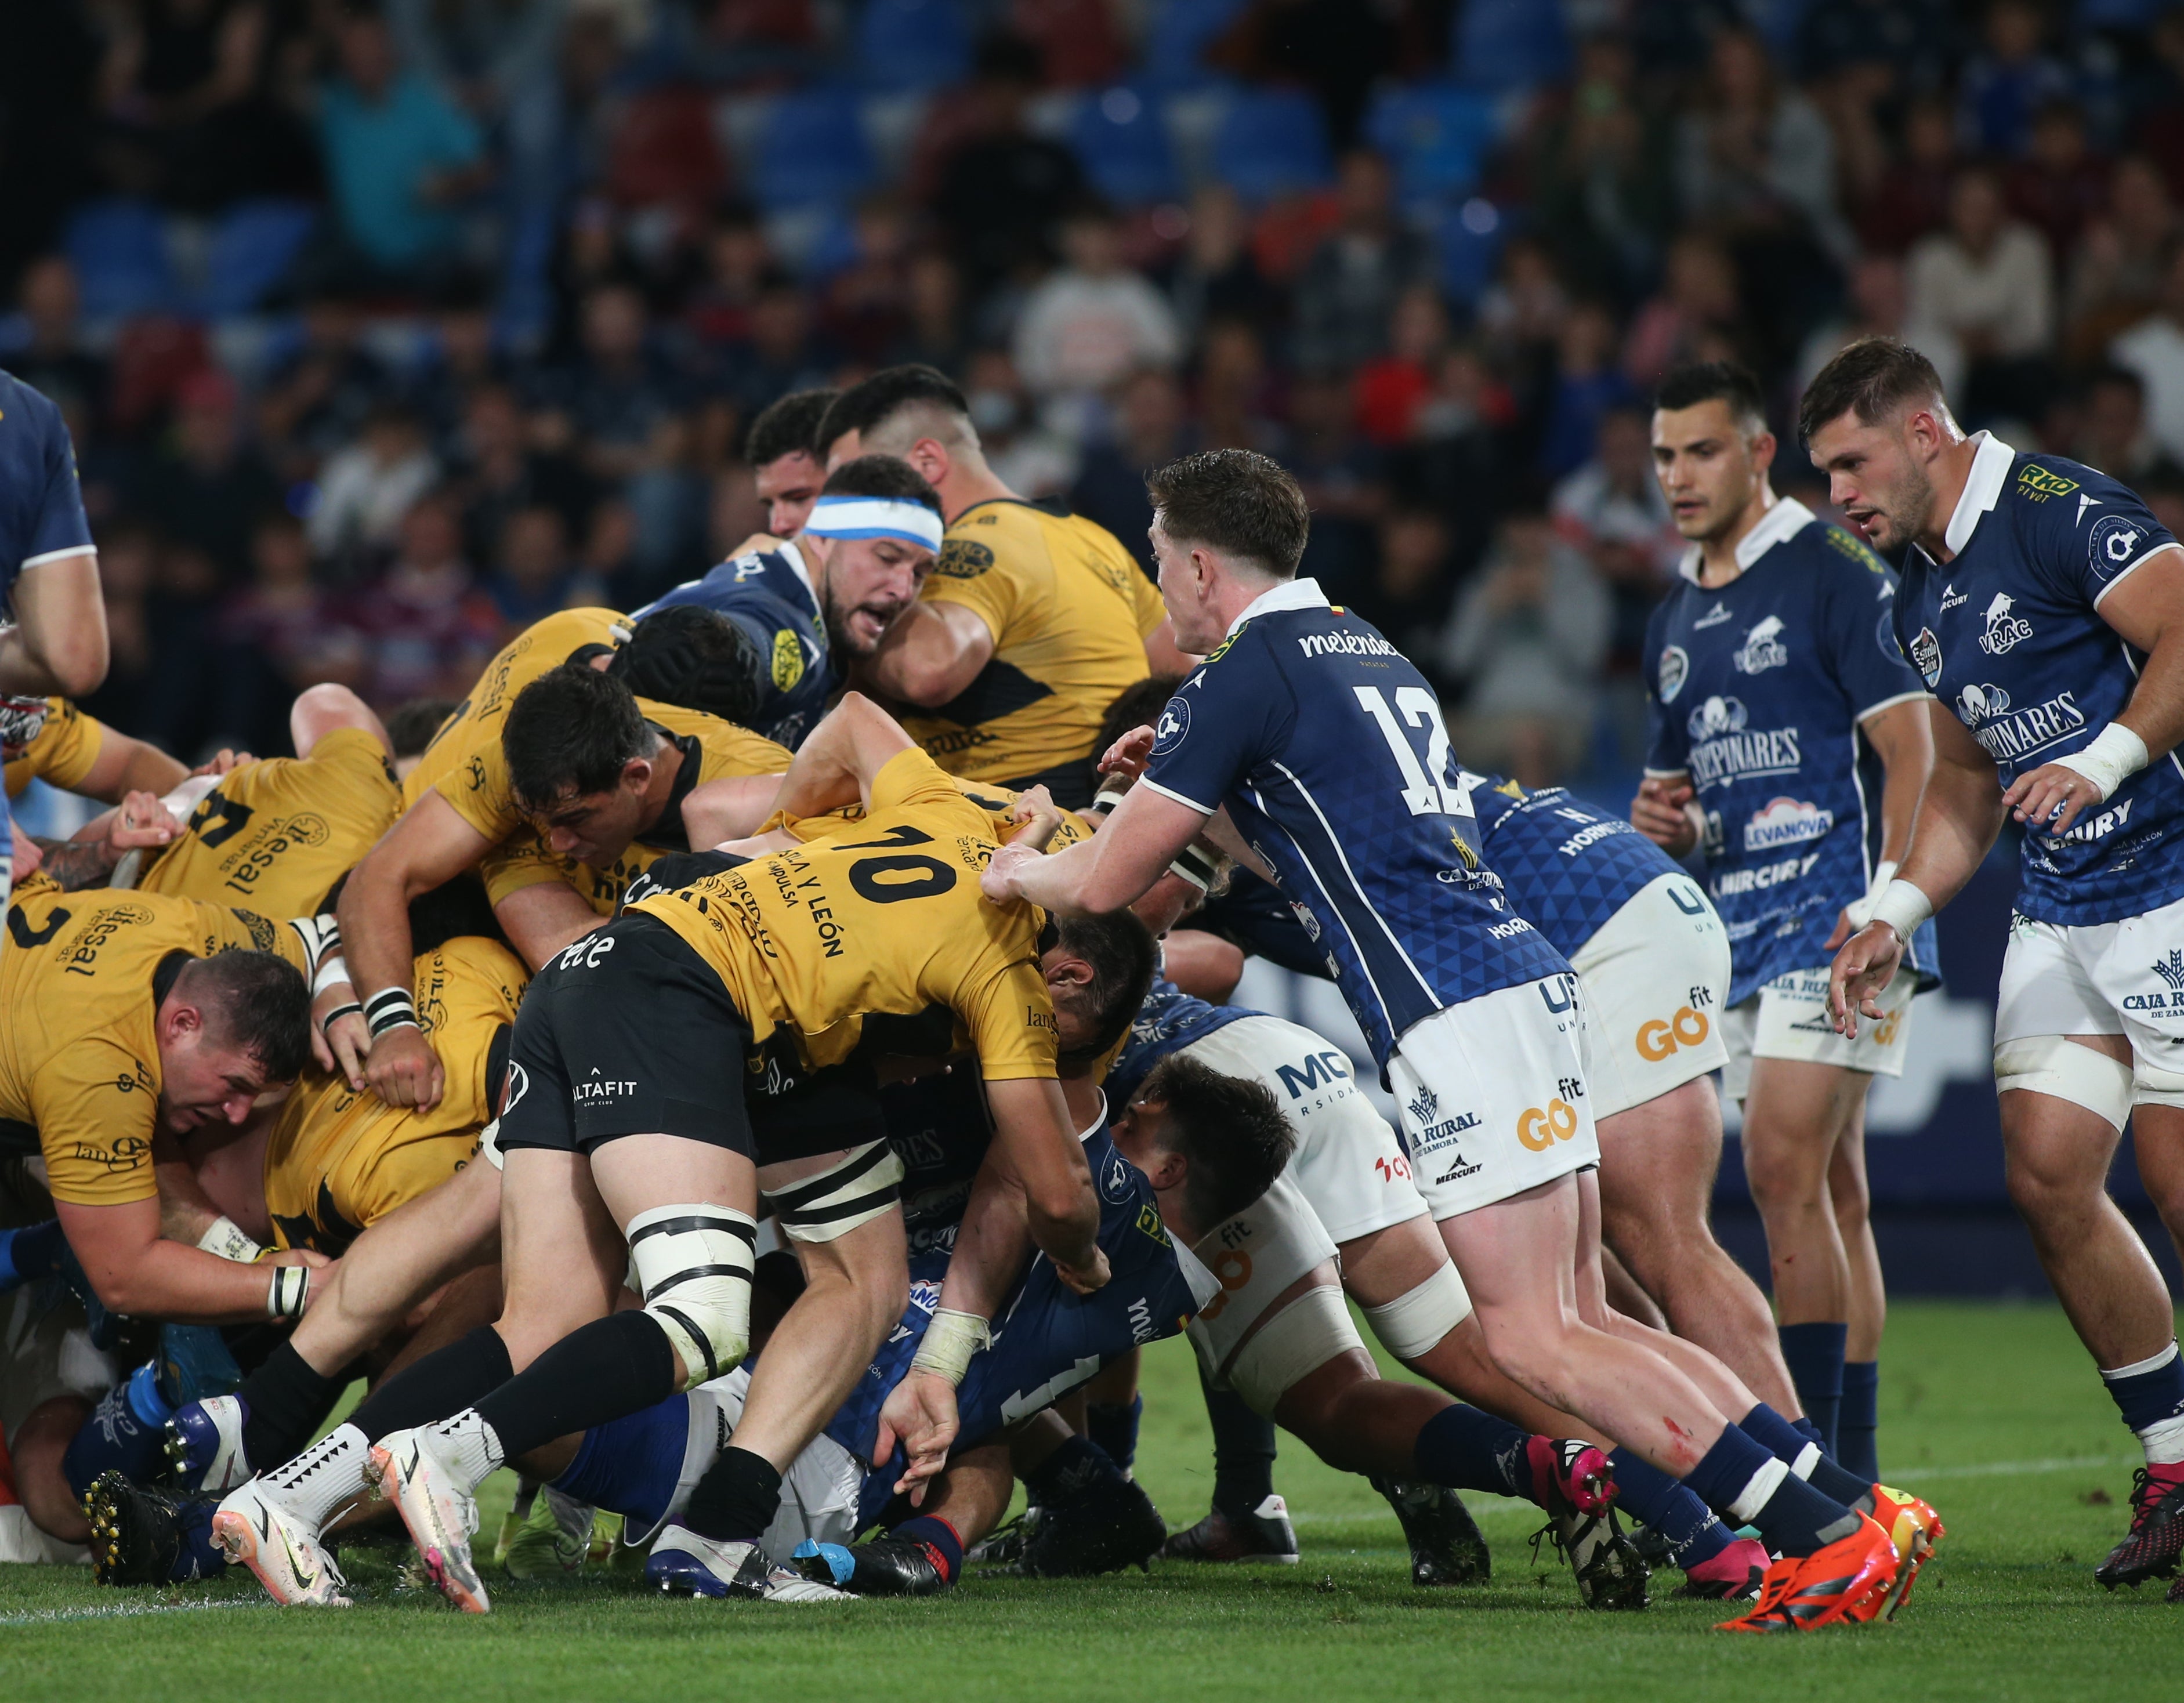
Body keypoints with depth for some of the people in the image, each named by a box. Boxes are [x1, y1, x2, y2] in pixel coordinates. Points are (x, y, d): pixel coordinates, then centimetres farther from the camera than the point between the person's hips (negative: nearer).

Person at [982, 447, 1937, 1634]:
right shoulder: (1366, 652, 23)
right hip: (1529, 981, 9)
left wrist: (1013, 874, 21)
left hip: (1457, 1018, -9)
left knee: (1535, 1341, -10)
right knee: (1577, 1325, 9)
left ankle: (1823, 1535, -19)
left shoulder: (1243, 678, -3)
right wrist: (1189, 786, 34)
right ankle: (1850, 1505, -1)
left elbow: (1106, 882, 1)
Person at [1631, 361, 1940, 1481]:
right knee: (1829, 1193, 7)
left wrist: (1885, 908, -19)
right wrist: (1667, 821, 4)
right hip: (1739, 925, 8)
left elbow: (1908, 751, -10)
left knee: (1783, 1167, -17)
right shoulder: (1674, 623, 19)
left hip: (1835, 906, -8)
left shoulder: (1834, 574, -5)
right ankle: (1851, 1478, 8)